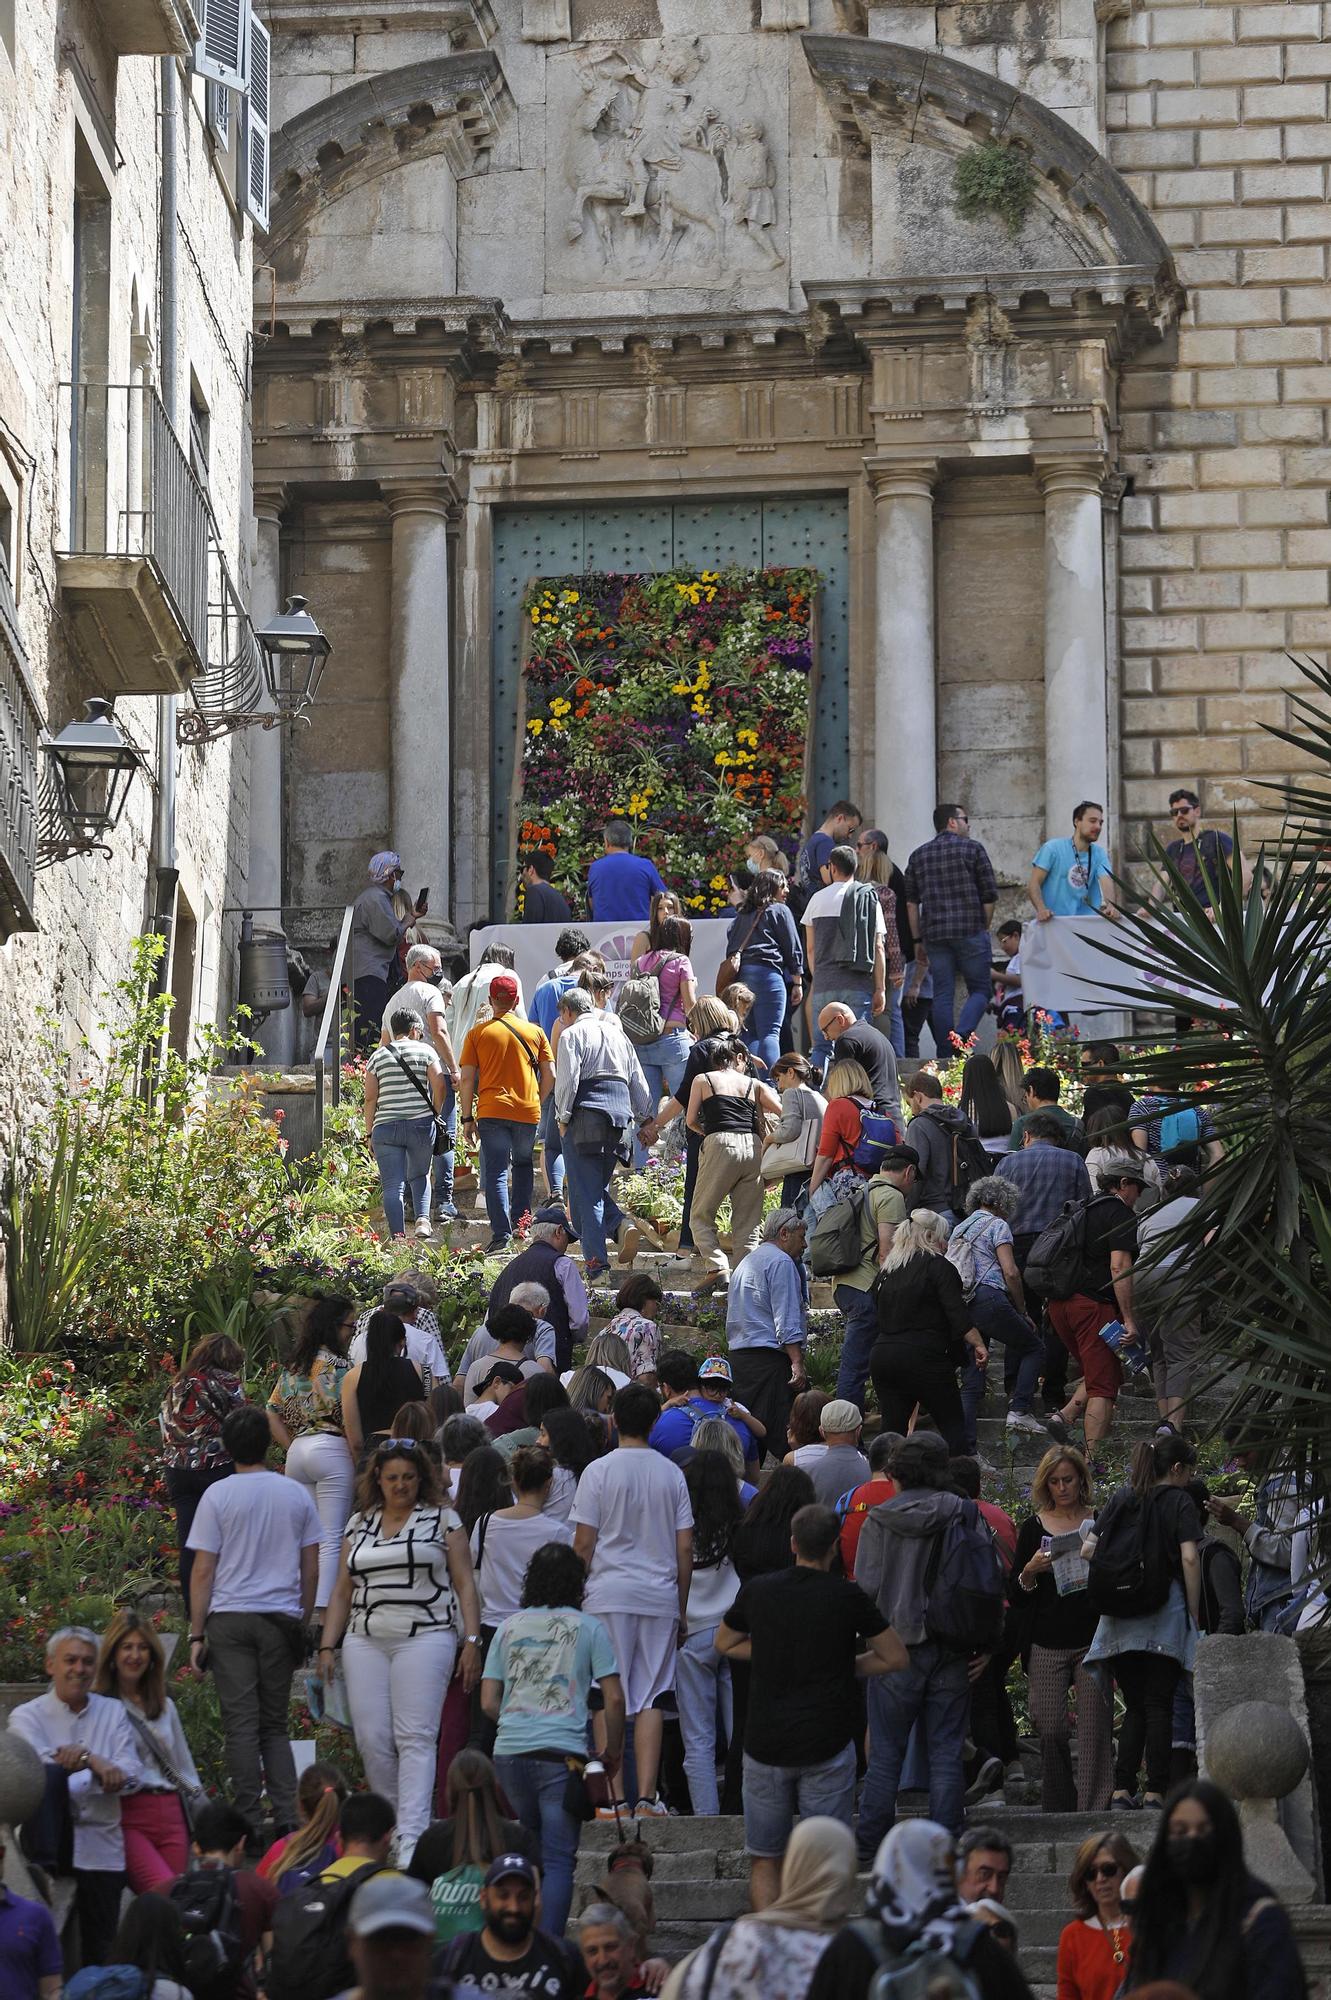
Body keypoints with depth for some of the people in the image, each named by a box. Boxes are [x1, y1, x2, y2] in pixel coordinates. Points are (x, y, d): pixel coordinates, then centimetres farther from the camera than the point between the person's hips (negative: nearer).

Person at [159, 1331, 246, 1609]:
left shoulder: (177, 1385, 13)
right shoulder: (225, 1381, -3)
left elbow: (165, 1426, 15)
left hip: (177, 1468, 5)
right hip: (217, 1466, -5)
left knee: (188, 1544, 4)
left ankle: (192, 1609, 5)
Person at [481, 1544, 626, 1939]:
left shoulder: (509, 1626, 14)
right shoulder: (588, 1627, 6)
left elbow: (488, 1703, 12)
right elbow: (614, 1699, 0)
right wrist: (612, 1752, 13)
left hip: (510, 1753, 4)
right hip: (562, 1753, -4)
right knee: (558, 1859, -5)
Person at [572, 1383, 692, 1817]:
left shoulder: (599, 1471, -4)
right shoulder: (671, 1474, 5)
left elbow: (583, 1541, -5)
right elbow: (685, 1546, 6)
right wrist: (682, 1607, 15)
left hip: (609, 1592, -2)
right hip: (660, 1597, 2)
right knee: (651, 1699, 3)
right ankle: (646, 1795, -4)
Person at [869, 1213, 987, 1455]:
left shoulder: (890, 1270, 17)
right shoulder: (938, 1266, -2)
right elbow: (958, 1314, -12)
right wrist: (978, 1344, -11)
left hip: (880, 1354, 6)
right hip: (922, 1357, -6)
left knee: (893, 1429, 7)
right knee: (953, 1425, 1)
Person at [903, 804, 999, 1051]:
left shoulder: (918, 856, 14)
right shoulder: (972, 849, 2)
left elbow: (911, 903, 11)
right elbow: (990, 895, 0)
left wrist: (917, 940, 14)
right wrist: (983, 928, 12)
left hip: (934, 935, 4)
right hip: (970, 932, -4)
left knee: (942, 994, 6)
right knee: (979, 989, 4)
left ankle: (945, 1055, 2)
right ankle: (963, 1035, -21)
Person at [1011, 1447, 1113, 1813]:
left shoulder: (1100, 1523, 8)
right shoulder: (1034, 1527, 10)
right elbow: (1016, 1593, 10)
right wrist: (1030, 1571, -11)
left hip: (1092, 1640, -1)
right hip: (1048, 1642, 1)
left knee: (1095, 1727, -6)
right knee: (1050, 1729, -3)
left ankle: (1093, 1808, -6)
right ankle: (1057, 1808, 9)